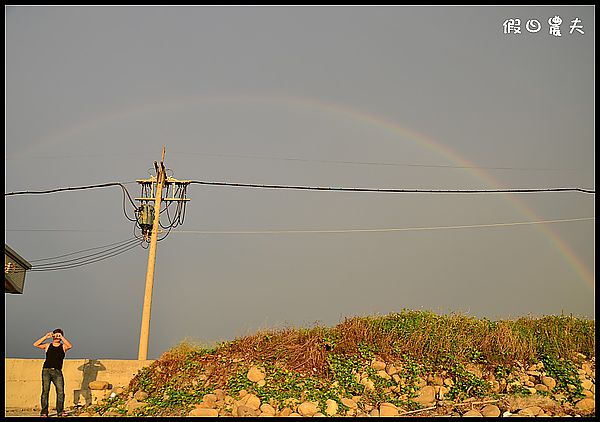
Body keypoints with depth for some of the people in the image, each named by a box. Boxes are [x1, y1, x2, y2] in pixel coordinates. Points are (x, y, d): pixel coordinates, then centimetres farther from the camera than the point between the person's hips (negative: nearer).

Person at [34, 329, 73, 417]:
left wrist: (61, 337, -11)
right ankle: (44, 412, 2)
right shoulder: (47, 346, 15)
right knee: (45, 391, -2)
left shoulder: (63, 346, 12)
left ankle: (60, 411, -3)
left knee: (60, 391, -10)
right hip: (46, 370, 1)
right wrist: (46, 337, -4)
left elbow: (70, 346, -10)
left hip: (57, 371, -1)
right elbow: (36, 344, 3)